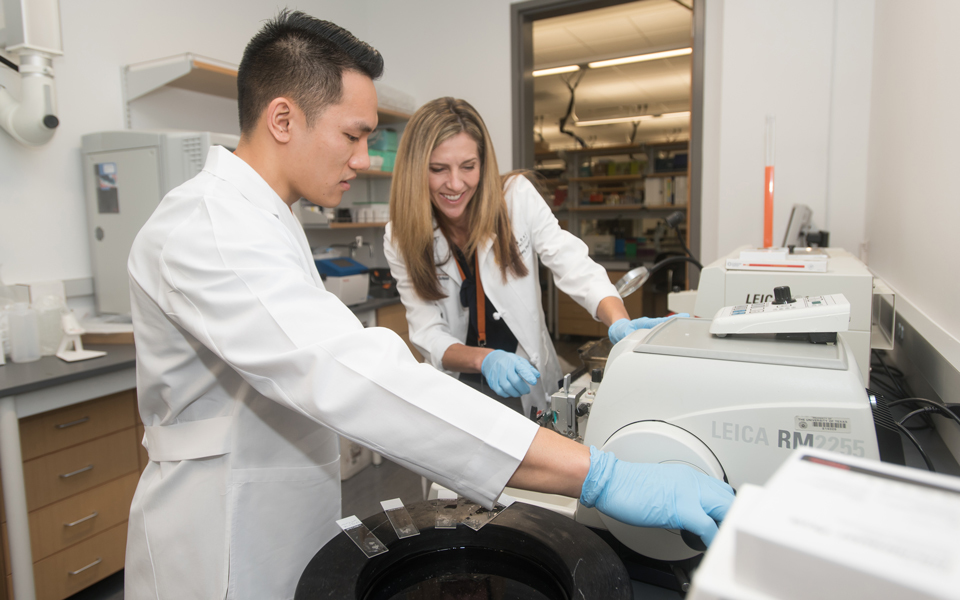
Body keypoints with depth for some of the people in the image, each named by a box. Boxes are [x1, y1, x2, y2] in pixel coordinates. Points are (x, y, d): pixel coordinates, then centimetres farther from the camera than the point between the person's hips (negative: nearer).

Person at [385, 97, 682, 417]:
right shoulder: (401, 238, -8)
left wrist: (620, 324, -35)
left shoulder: (517, 196, -10)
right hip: (457, 389, 0)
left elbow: (573, 265, -16)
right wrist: (484, 360, -32)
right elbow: (427, 332, -11)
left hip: (531, 383, 0)